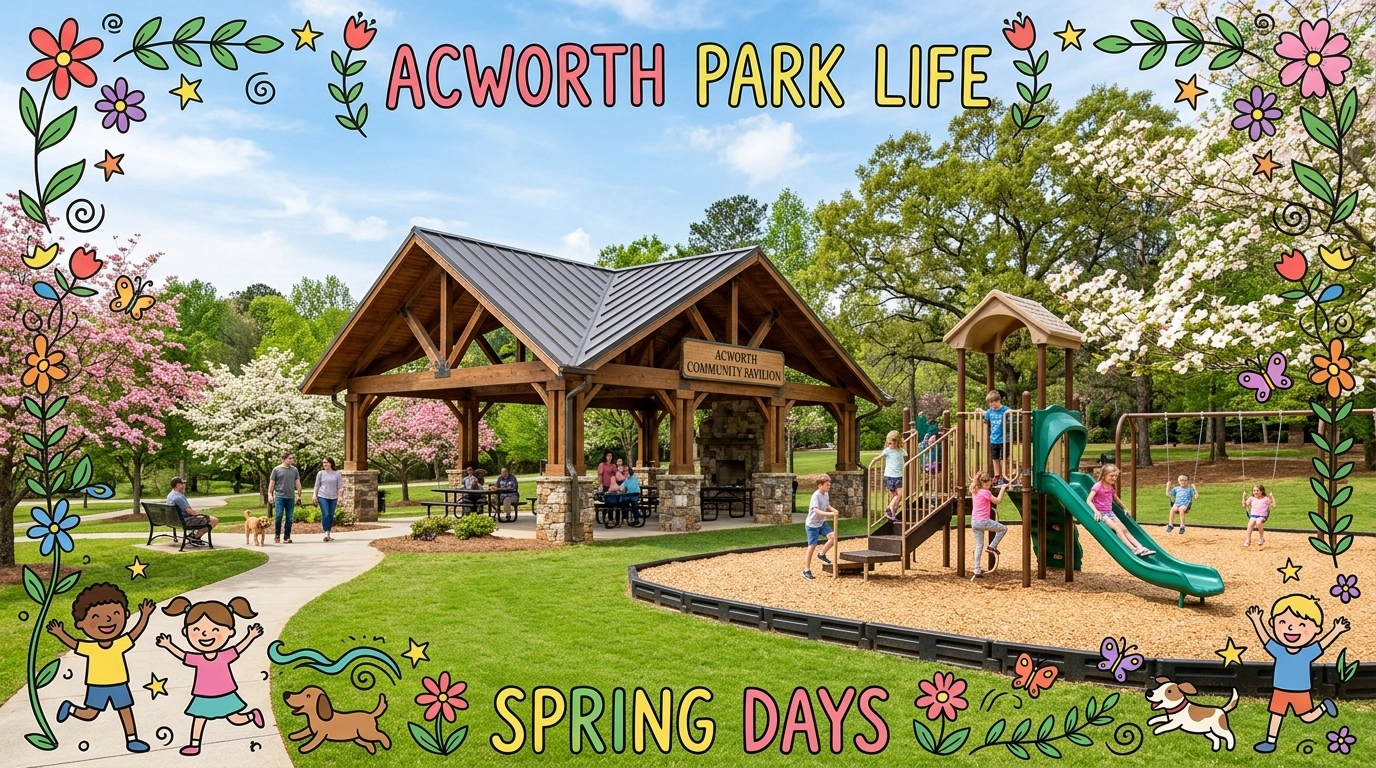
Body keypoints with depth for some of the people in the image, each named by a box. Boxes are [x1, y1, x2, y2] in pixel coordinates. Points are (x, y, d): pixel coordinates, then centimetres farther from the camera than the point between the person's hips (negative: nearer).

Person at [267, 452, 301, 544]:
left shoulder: (295, 470, 11)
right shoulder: (276, 469, 3)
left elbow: (297, 483, 13)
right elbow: (272, 483, 4)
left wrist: (299, 495, 9)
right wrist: (270, 494, -4)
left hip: (290, 497, 3)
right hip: (279, 496, -3)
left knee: (289, 518, 2)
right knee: (279, 516, -10)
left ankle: (287, 537, 10)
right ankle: (277, 535, 5)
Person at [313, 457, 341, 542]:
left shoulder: (337, 474, 5)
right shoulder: (320, 473, 6)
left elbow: (339, 487, 4)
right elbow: (317, 486, 10)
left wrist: (339, 498, -2)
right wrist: (315, 496, 3)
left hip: (333, 498, 1)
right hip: (322, 497, -1)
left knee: (331, 516, 4)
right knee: (325, 514, -14)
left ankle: (328, 534, 15)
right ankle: (326, 533, -13)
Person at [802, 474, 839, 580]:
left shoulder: (826, 494, 1)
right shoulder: (816, 495, -23)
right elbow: (816, 510, -34)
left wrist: (833, 510, -1)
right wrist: (829, 513, -41)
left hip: (822, 523, 7)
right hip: (812, 525, -7)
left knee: (833, 536, -11)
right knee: (812, 546, -4)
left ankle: (822, 554, 13)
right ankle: (806, 570, 7)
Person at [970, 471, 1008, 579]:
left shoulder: (974, 491, 9)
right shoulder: (985, 492, -12)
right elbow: (997, 501, -4)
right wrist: (1002, 489, 4)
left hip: (974, 521, 8)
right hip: (983, 521, -8)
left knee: (979, 545, 12)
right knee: (1004, 528, 15)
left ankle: (977, 570, 10)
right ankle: (992, 546, 10)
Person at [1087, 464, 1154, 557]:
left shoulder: (1112, 487, 11)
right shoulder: (1098, 486, -12)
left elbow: (1116, 499, 32)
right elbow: (1088, 501, -21)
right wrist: (1096, 511, -33)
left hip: (1110, 512, 7)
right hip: (1101, 514, -7)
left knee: (1124, 529, -6)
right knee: (1118, 528, -22)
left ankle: (1140, 547, -15)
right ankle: (1133, 549, -29)